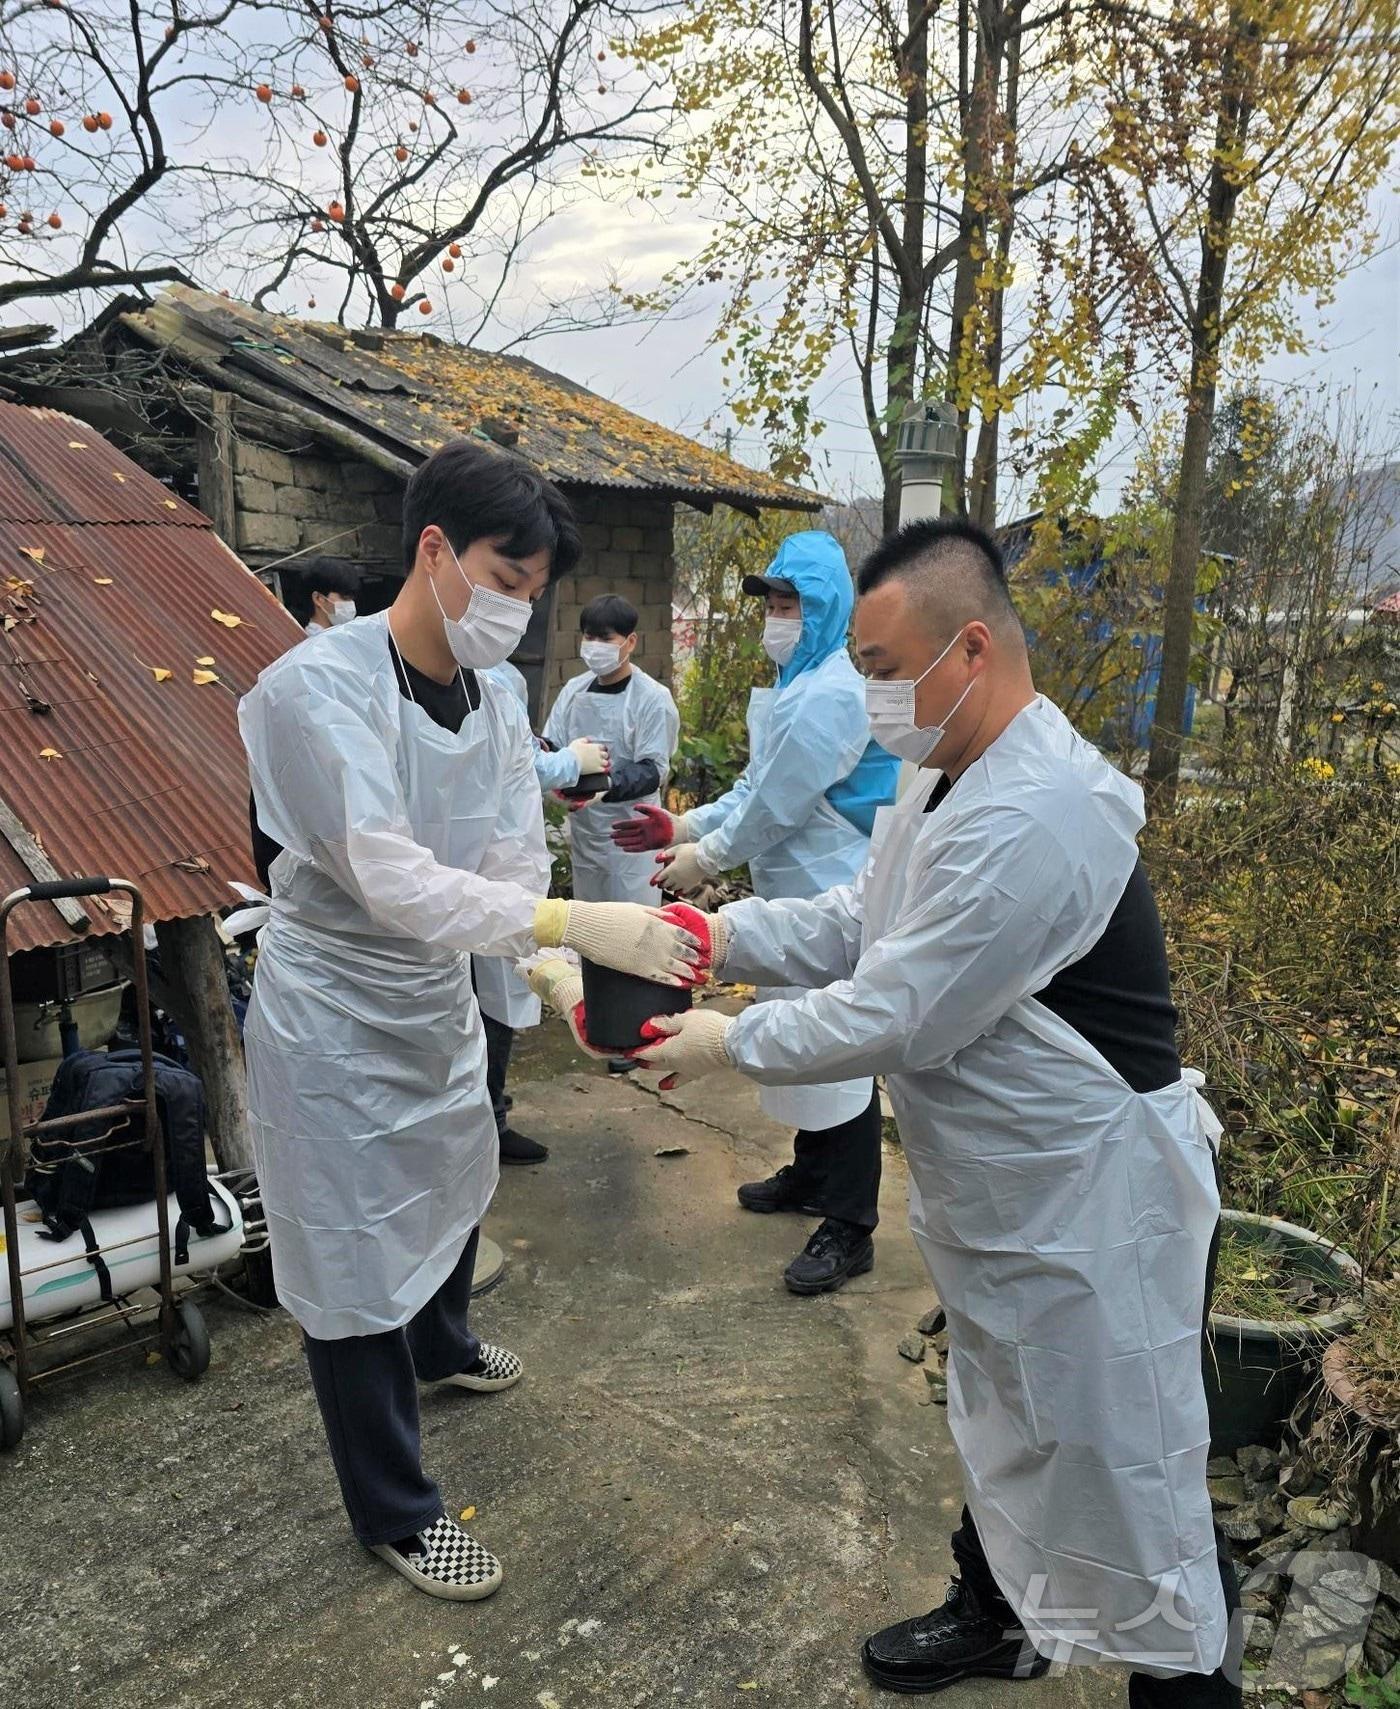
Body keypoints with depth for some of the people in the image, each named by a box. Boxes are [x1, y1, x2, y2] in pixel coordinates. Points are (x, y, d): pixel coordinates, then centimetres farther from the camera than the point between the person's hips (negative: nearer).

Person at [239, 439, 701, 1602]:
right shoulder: (319, 688, -26)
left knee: (453, 1195, 28)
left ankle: (440, 1346, 60)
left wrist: (578, 978, -29)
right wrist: (577, 925, -45)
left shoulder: (496, 707, -4)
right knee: (356, 1259, 6)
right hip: (336, 1022, -7)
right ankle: (394, 1513, 29)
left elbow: (515, 870, -10)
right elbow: (392, 880, -35)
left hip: (440, 1002, 8)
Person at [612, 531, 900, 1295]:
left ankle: (848, 1229, 9)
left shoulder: (830, 693, -19)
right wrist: (681, 826, 7)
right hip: (793, 896, 10)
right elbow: (754, 789, 17)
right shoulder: (795, 686, 14)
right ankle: (811, 1174, 37)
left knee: (837, 1057, -2)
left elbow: (776, 808, -19)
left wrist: (702, 860, -8)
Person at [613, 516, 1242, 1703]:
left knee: (1122, 1471, 11)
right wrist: (714, 933, -6)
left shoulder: (1028, 820, -31)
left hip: (1093, 1199, -10)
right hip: (1001, 1190, 10)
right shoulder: (950, 787, 3)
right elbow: (851, 929, 7)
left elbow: (895, 1018, -28)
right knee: (1002, 1420, 27)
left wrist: (728, 1043, -15)